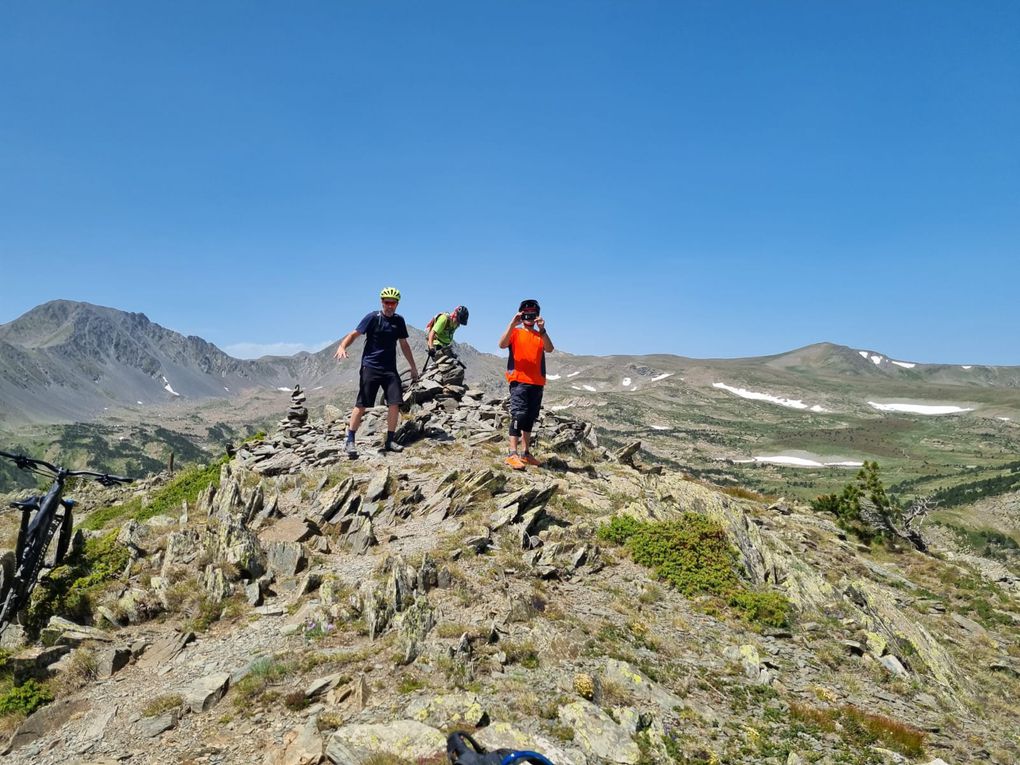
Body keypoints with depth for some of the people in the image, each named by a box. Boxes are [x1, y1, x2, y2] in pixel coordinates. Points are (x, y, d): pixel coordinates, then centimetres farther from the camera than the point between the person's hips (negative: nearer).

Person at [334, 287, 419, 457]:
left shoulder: (399, 320, 9)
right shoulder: (373, 317, -5)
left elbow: (404, 345, 17)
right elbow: (354, 334, -12)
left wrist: (413, 367, 18)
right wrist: (342, 347, -31)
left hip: (390, 369, 4)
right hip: (370, 367, -4)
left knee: (395, 403, -6)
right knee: (362, 404, -7)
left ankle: (389, 441, 6)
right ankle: (350, 441, 2)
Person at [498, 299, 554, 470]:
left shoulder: (540, 335, 15)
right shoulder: (515, 332, 6)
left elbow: (549, 349, -5)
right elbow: (502, 344, -14)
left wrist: (542, 330, -18)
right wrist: (512, 324, -21)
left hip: (537, 383, 5)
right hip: (519, 381, -5)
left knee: (530, 418, 10)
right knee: (519, 415, -16)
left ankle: (526, 453, 18)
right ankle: (512, 454, -18)